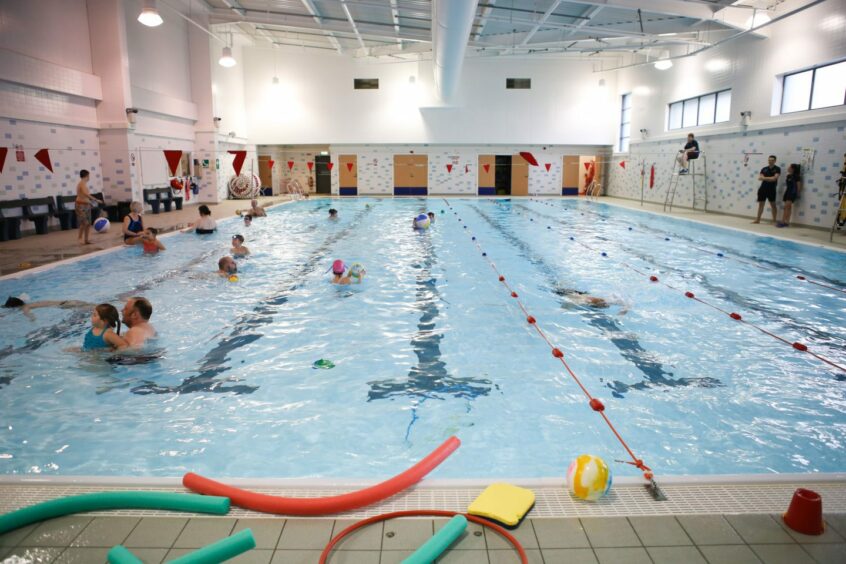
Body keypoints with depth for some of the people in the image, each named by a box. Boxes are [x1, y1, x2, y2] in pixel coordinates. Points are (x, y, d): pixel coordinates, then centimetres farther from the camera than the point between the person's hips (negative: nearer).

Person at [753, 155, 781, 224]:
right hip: (763, 188, 4)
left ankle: (774, 220, 5)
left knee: (773, 204, 1)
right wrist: (770, 178, -13)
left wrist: (764, 178, -10)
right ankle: (758, 219, 12)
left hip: (771, 189, -4)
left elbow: (774, 178, -14)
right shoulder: (764, 169, 9)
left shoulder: (777, 169, -2)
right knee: (761, 204, 7)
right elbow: (760, 178, -2)